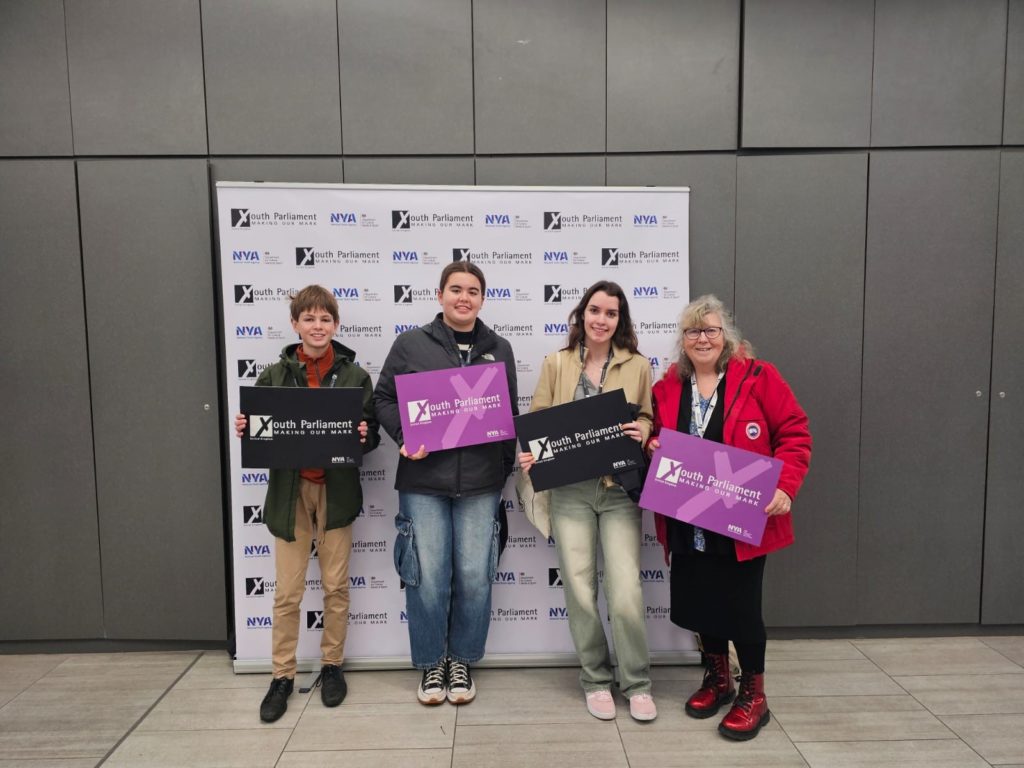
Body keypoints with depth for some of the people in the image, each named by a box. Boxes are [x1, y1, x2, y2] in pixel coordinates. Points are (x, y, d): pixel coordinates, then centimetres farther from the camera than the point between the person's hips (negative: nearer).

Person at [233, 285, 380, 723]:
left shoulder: (354, 376, -1)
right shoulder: (274, 376, 2)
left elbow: (371, 435, 0)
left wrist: (364, 436, -22)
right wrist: (243, 431, -15)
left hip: (336, 490, 0)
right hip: (290, 490, 1)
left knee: (336, 585, 11)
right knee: (287, 591, 7)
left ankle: (332, 666, 29)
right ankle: (283, 676, 23)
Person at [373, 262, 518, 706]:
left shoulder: (499, 350, 11)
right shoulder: (411, 344, 3)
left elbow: (510, 413, 15)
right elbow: (384, 398, 5)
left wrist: (507, 466, 7)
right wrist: (404, 438, -11)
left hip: (481, 483, 2)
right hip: (423, 481, -2)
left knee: (474, 577, 5)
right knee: (428, 577, 3)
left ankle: (462, 661, 27)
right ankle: (430, 664, 25)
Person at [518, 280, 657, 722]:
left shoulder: (638, 366, 4)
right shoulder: (556, 364, 4)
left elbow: (647, 418, 13)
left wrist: (642, 431, -9)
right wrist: (528, 455, -12)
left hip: (620, 490, 0)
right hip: (570, 491, 1)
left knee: (626, 593, -4)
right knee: (580, 591, 6)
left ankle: (637, 683, 20)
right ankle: (596, 679, 27)